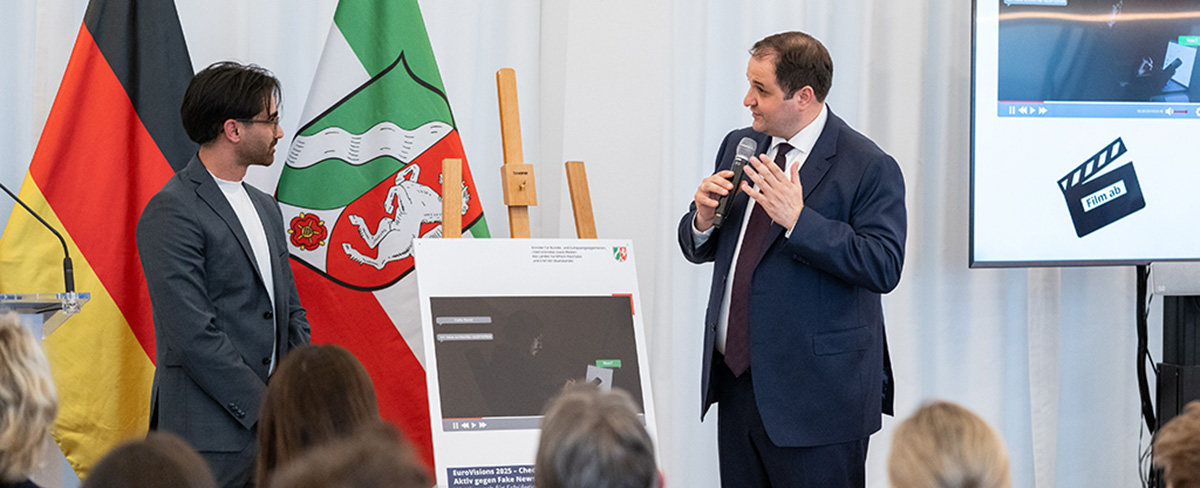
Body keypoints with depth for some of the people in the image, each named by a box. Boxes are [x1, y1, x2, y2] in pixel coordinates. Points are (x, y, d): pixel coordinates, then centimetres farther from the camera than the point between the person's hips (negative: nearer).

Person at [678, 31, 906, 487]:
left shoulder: (868, 167, -9)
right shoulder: (739, 146, 13)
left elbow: (884, 267, -20)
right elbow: (699, 249, 19)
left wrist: (798, 220, -26)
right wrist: (704, 217, -5)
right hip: (735, 379, 7)